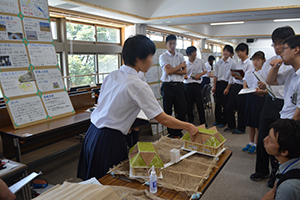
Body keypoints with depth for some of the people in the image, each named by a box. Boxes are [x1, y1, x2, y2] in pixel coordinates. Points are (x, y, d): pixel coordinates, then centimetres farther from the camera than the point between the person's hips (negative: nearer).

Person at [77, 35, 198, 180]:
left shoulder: (112, 75, 4)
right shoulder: (138, 86, -18)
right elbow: (164, 120, -16)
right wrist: (188, 127, -2)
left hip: (92, 134, 8)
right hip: (109, 140, -8)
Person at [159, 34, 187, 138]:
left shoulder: (180, 56, 13)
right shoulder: (163, 57, 0)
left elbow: (185, 71, 3)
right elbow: (168, 71, -12)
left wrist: (173, 70, -10)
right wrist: (180, 65, -1)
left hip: (179, 85, 3)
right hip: (168, 86, -3)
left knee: (181, 109, 3)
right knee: (168, 111, 3)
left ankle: (178, 131, 19)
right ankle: (171, 133, 16)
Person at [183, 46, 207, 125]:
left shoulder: (200, 61, 3)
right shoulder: (185, 63, 4)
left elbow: (205, 71, 14)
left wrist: (199, 75, -5)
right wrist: (184, 76, -11)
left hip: (196, 84, -1)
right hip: (187, 85, 1)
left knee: (200, 104, 1)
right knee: (189, 104, 7)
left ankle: (203, 122, 13)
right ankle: (190, 121, 21)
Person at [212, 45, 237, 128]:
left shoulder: (232, 63, -5)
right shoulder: (218, 62, 9)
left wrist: (228, 88, -13)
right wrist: (214, 86, 7)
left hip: (227, 84, -4)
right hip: (218, 84, 4)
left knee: (225, 104, 1)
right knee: (218, 103, 9)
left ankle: (224, 122, 14)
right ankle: (218, 120, 22)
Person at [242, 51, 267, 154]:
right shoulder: (248, 73, 11)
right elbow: (245, 86, 12)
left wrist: (260, 91, -26)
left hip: (261, 99, -5)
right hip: (250, 98, 5)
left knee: (259, 124, 0)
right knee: (250, 123, 12)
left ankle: (256, 144, 13)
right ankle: (251, 143, 25)